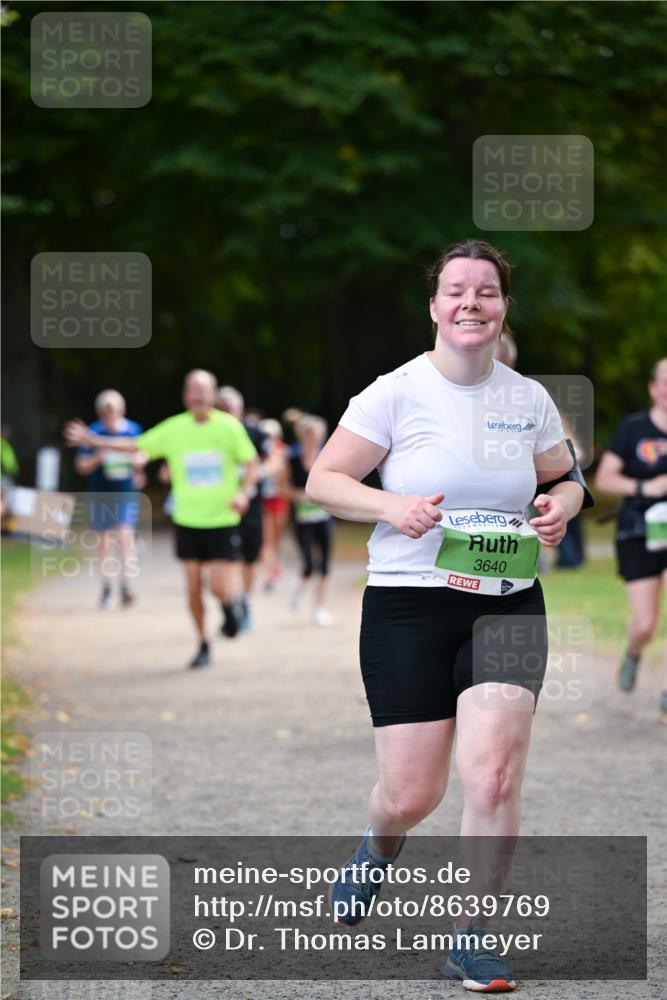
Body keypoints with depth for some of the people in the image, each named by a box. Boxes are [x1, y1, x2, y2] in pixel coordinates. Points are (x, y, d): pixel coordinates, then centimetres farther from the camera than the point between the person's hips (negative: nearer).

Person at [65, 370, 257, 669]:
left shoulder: (229, 427, -6)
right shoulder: (174, 429, -1)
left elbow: (249, 464, 3)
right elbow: (136, 445, 6)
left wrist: (243, 493, -14)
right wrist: (93, 440, -1)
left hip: (222, 521, -2)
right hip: (187, 521, 2)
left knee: (220, 588, -10)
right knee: (193, 587, 2)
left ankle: (233, 599, 27)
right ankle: (203, 645, 18)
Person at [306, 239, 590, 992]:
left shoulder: (529, 399, 6)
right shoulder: (395, 393, -5)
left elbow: (565, 480, 21)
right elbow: (322, 481, -3)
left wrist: (561, 505, -3)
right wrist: (391, 506, -20)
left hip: (508, 606, 2)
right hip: (408, 606, -2)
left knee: (493, 774, -14)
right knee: (412, 793, 1)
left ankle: (473, 938, 3)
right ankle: (379, 845, 40)